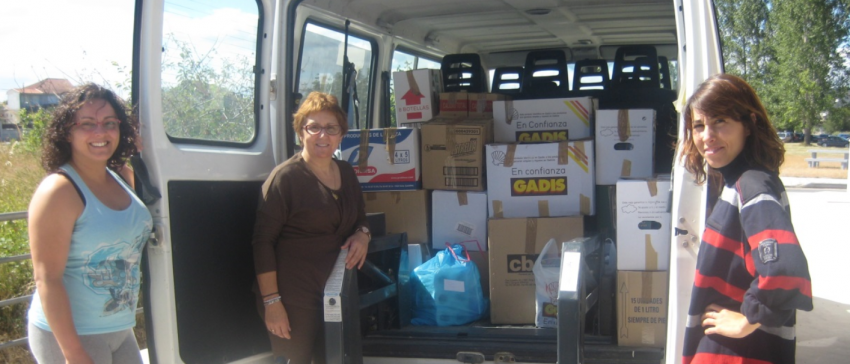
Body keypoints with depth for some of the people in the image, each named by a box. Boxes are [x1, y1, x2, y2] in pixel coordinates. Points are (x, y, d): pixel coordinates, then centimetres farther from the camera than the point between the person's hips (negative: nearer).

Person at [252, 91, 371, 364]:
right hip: (294, 300, -6)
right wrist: (271, 301, -16)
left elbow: (360, 217, 23)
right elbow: (263, 242, -12)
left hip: (337, 293, 6)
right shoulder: (285, 177, -11)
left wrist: (362, 235, -1)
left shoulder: (346, 172, 10)